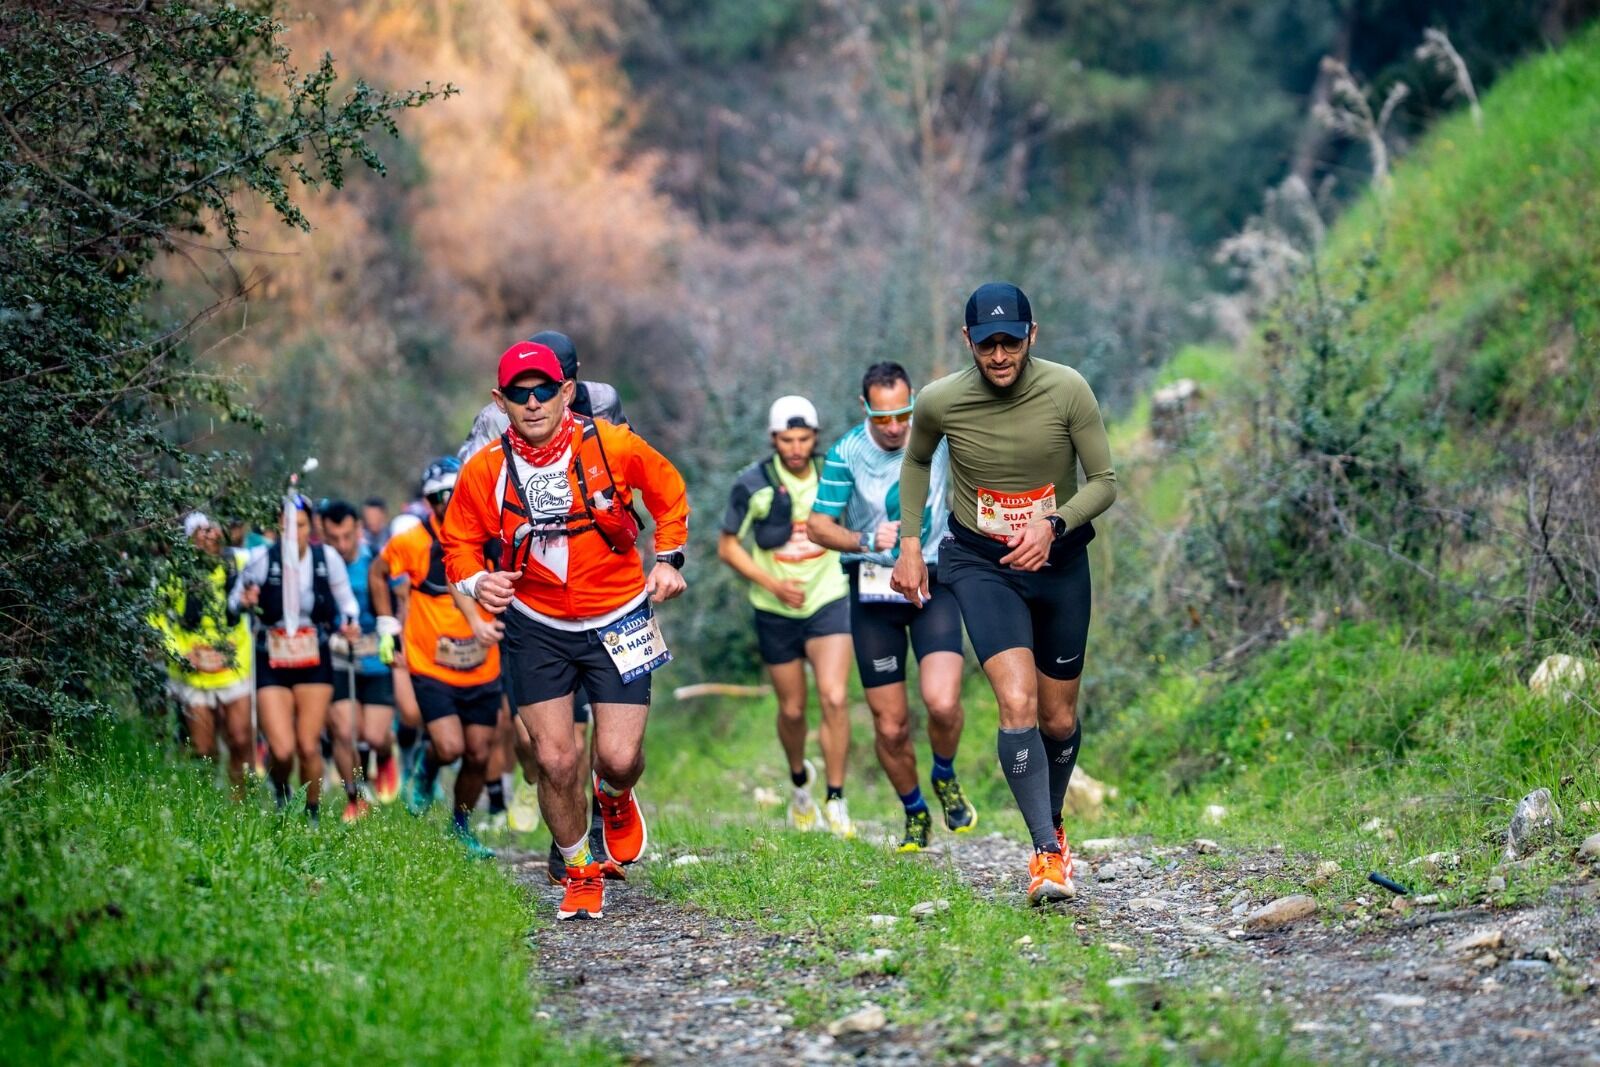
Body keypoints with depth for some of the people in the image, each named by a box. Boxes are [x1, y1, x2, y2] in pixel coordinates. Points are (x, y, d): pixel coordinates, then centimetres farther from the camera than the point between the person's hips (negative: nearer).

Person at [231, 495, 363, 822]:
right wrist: (245, 602, -20)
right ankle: (280, 793, 24)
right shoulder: (262, 559, -10)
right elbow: (233, 601, 2)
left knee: (309, 746, -3)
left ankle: (312, 816, 18)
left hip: (314, 663, 1)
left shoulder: (327, 558, -5)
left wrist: (349, 623, -11)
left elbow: (347, 601, 9)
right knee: (282, 750, -10)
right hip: (272, 665, -1)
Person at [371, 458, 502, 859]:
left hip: (482, 673, 3)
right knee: (449, 748, -18)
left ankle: (461, 827, 27)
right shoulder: (413, 542, -12)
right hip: (431, 670, -3)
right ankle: (425, 775, 17)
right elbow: (377, 574, 7)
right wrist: (387, 627, 4)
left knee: (478, 756, 5)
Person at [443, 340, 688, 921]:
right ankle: (581, 874, 19)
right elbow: (460, 543, 2)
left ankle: (615, 800, 33)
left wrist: (669, 558, 1)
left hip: (617, 622, -1)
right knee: (556, 760, -7)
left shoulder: (613, 446, -14)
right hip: (536, 628, 1)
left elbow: (669, 490, 6)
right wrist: (477, 582, -17)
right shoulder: (484, 471, -12)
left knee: (619, 758, -7)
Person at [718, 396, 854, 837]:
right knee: (792, 709, 10)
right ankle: (799, 781, 39)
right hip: (776, 613, 0)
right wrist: (773, 583, -13)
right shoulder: (753, 483, -11)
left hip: (829, 603, 0)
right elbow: (727, 545, -4)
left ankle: (835, 801, -10)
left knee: (834, 698, -18)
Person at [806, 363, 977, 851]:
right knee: (890, 727, 1)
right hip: (874, 592, 0)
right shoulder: (846, 453, -11)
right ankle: (915, 815, 28)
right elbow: (818, 526, -6)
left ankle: (945, 778, 11)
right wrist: (867, 541, -24)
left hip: (934, 584, 0)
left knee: (942, 702, -22)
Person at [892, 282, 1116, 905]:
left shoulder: (1067, 390, -16)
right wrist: (909, 543, 4)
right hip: (979, 561, -1)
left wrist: (1052, 524, -25)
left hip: (1059, 558, 2)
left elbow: (1104, 482, -8)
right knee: (1017, 703, -21)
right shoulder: (940, 402, -14)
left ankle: (1053, 824, 38)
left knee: (1059, 719, 11)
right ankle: (1047, 854, -20)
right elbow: (916, 461, 9)